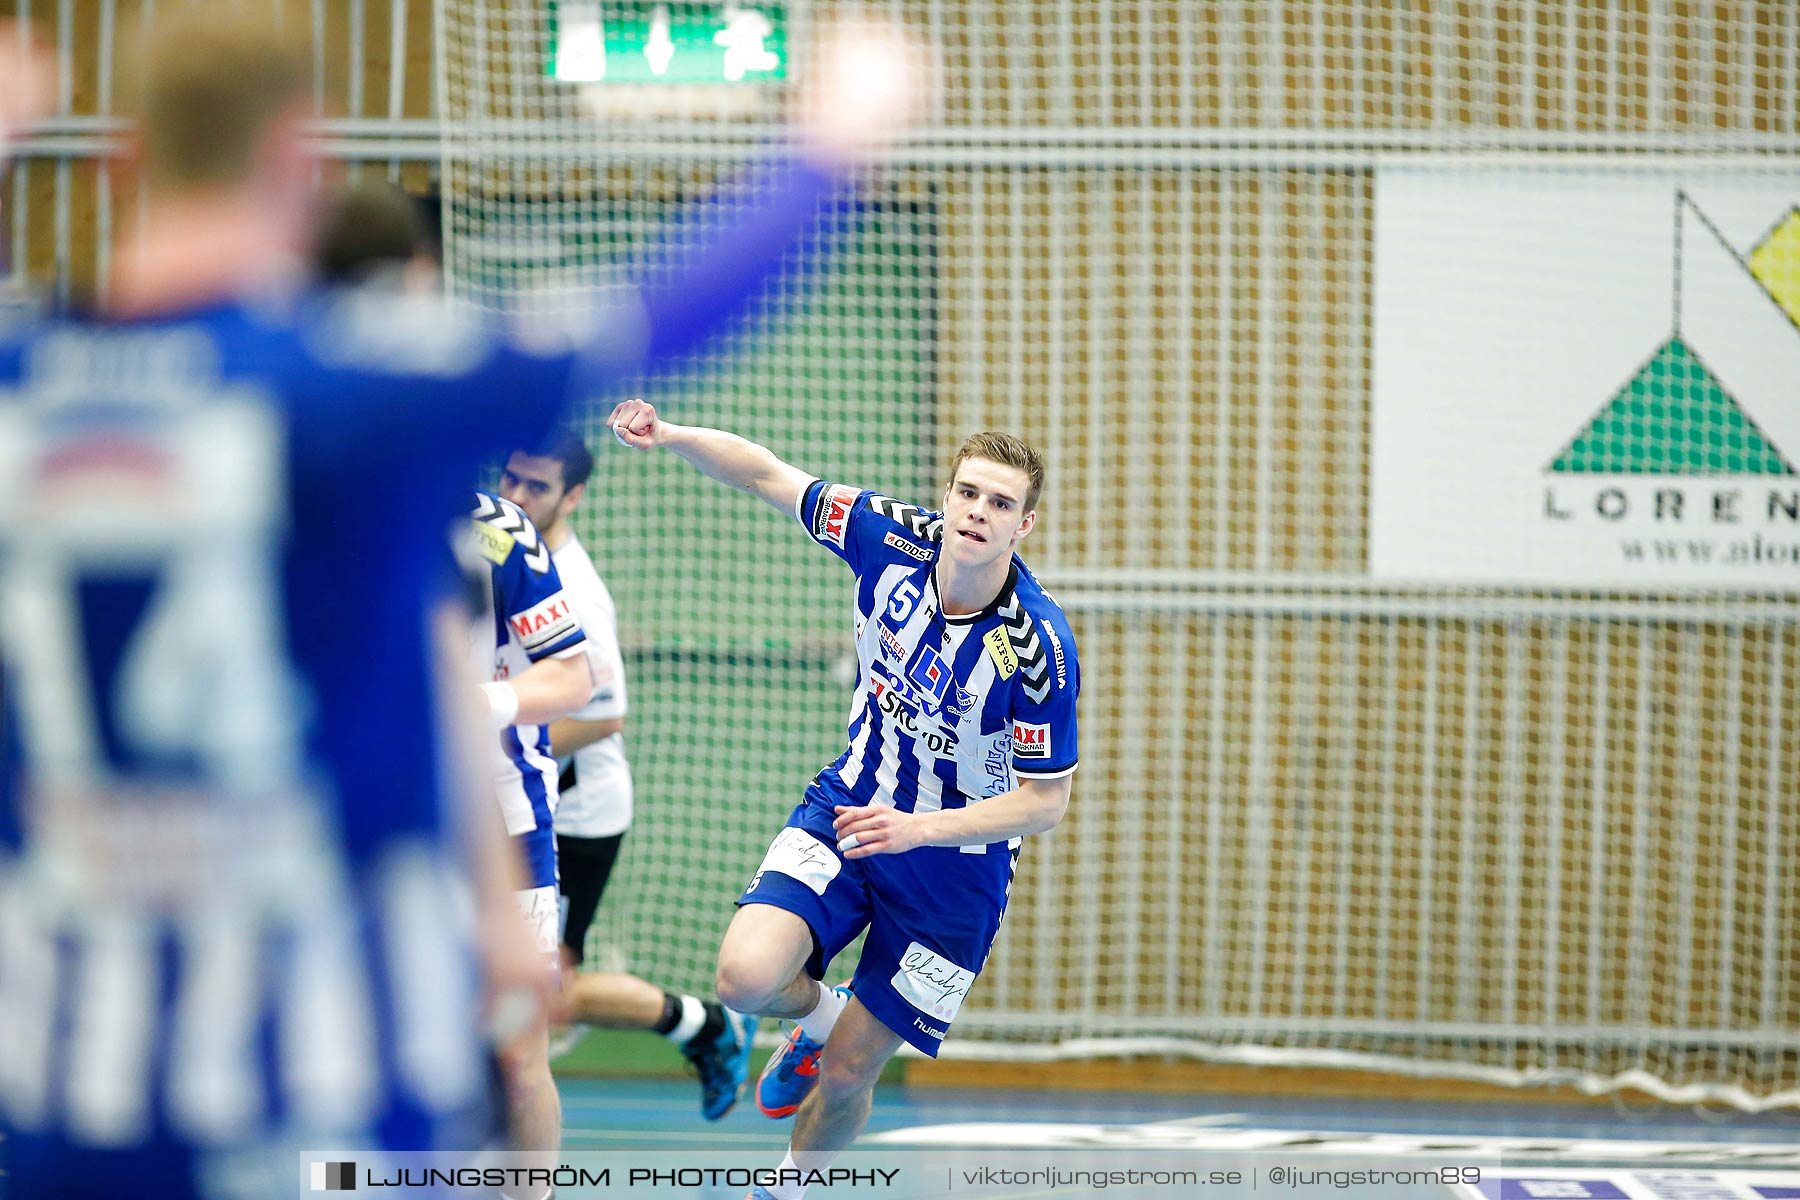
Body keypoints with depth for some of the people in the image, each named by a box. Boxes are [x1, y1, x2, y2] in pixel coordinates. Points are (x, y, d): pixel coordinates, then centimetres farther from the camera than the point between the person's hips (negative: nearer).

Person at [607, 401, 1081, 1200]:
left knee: (847, 1073, 3)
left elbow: (1046, 800, -18)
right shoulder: (893, 539, -16)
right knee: (747, 976, -23)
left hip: (956, 865, -3)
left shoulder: (1037, 647, -26)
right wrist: (668, 437, -21)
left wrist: (919, 828, -29)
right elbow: (763, 475, -4)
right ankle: (818, 1017, 14)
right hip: (848, 808, 3)